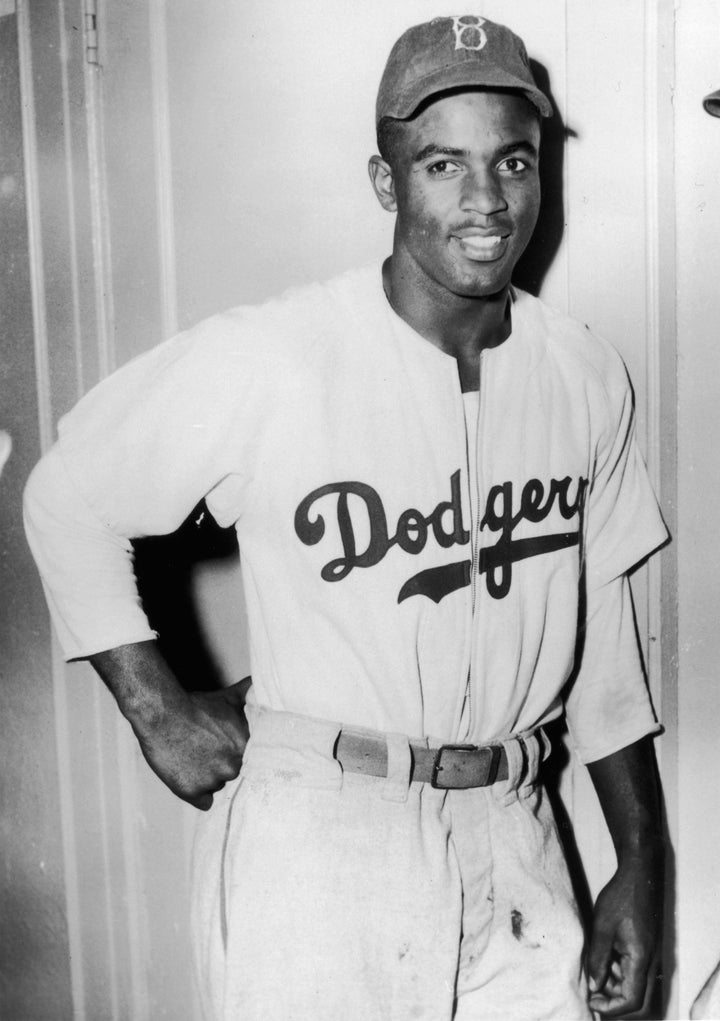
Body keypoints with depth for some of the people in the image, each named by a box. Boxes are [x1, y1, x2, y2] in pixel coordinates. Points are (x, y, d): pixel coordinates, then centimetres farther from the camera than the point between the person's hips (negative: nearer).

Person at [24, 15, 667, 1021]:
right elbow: (68, 501, -3)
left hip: (512, 841, 4)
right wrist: (159, 711, -6)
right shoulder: (263, 362, -16)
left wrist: (642, 863, 11)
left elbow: (604, 636, 9)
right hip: (312, 837, -4)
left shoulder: (588, 378, 0)